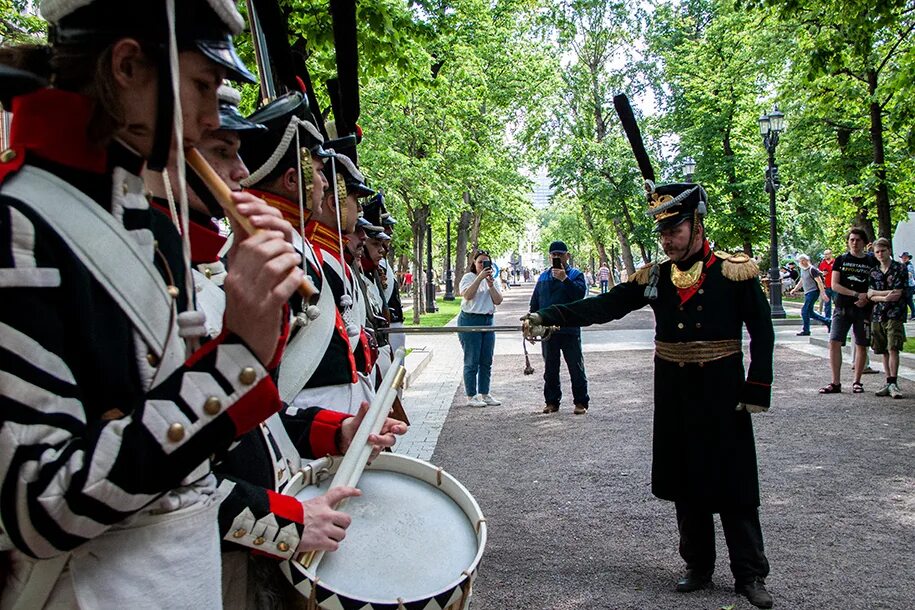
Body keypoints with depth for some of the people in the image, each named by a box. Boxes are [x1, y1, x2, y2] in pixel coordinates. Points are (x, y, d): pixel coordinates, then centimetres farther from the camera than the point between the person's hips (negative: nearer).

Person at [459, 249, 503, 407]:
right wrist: (480, 277, -21)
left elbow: (498, 301, 4)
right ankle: (471, 396, 3)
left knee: (486, 361, 9)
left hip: (488, 320, 6)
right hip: (470, 320, -6)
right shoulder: (468, 277, -2)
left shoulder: (493, 280, 14)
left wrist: (491, 285, -10)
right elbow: (467, 295, -19)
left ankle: (484, 394, 19)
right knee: (472, 361, -4)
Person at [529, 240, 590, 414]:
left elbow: (581, 293, -18)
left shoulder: (575, 275, 0)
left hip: (570, 330, -4)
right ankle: (552, 401, 20)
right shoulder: (543, 277, 12)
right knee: (550, 369, 11)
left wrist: (565, 279, -25)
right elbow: (534, 302, 15)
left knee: (576, 367, 1)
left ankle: (581, 402, 10)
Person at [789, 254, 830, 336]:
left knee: (805, 311, -11)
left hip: (813, 292, -9)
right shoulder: (802, 270, 13)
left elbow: (819, 282, -17)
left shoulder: (812, 269, -13)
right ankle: (827, 321, 26)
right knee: (810, 312, 12)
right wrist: (795, 289, 23)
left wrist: (823, 293, -23)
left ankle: (806, 331, -4)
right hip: (807, 293, 9)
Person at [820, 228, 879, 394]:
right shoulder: (841, 260, 6)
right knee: (834, 343, -9)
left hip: (863, 310, 0)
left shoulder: (872, 262, 6)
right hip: (842, 308, 0)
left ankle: (857, 382, 17)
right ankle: (835, 383, -3)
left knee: (861, 345, 5)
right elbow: (834, 285, -2)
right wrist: (857, 294, -12)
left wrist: (867, 298, -12)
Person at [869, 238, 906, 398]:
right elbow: (870, 296, 1)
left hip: (894, 315, -4)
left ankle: (893, 383, -11)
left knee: (893, 349, -11)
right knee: (884, 351, 6)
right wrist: (885, 297, -17)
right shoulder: (873, 272, 12)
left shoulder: (900, 269, -1)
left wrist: (876, 293, -3)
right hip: (878, 315, 4)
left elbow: (897, 294, -9)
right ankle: (889, 383, 11)